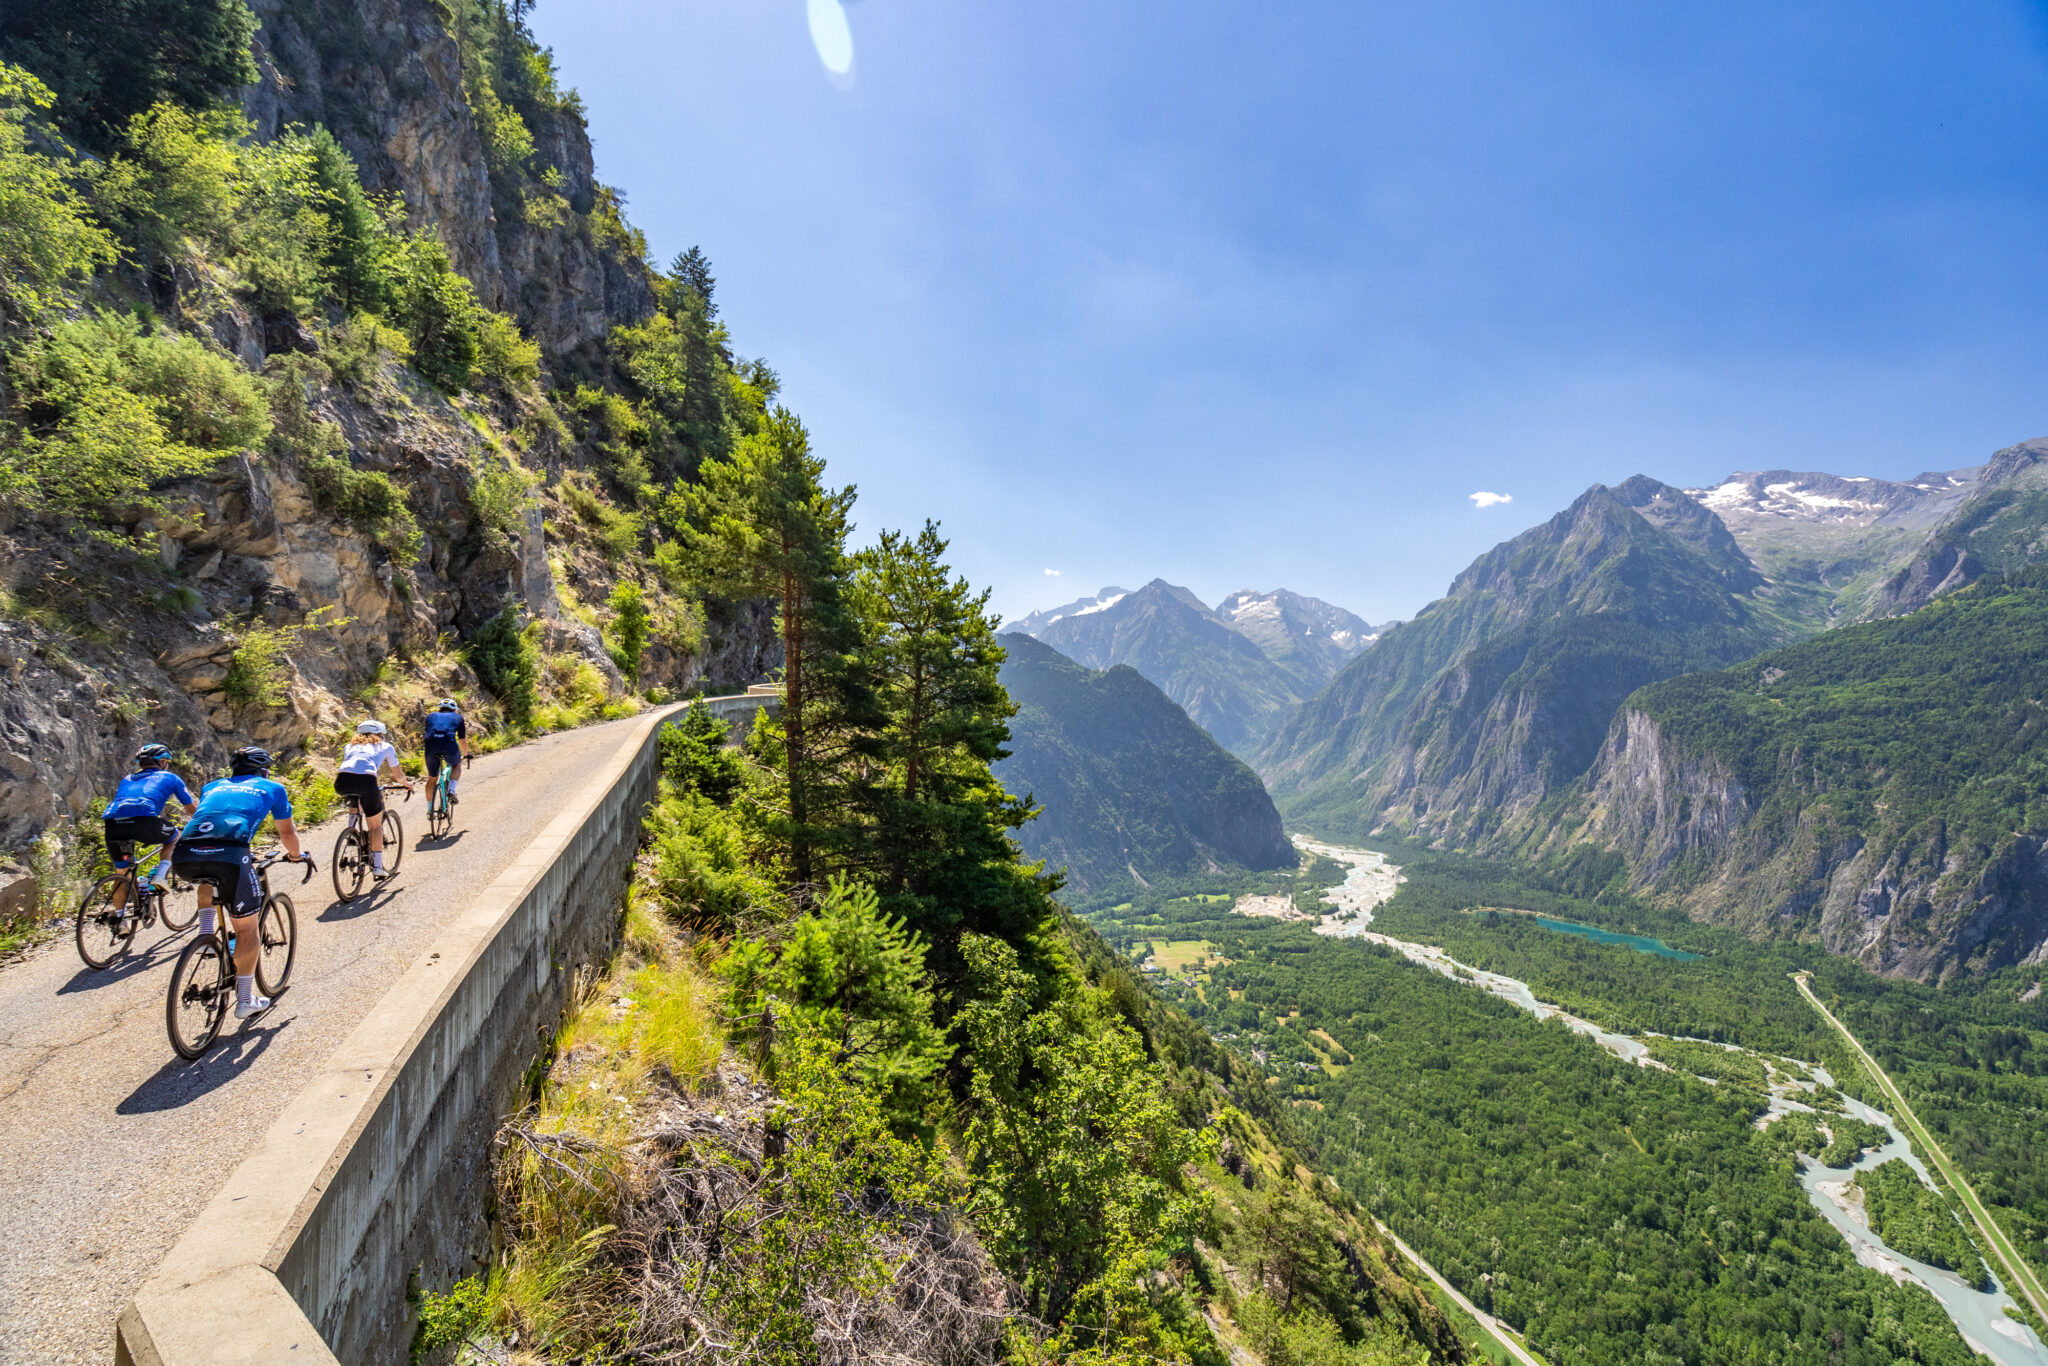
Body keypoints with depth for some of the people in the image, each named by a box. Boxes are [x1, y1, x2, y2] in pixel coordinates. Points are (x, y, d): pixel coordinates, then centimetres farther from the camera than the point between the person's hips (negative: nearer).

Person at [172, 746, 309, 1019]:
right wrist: (297, 857, 50)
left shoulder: (213, 786, 33)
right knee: (247, 930, 11)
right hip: (229, 855, -4)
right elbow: (287, 833, 30)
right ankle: (245, 1001, 17)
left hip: (185, 857, 4)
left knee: (208, 877, 43)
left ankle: (205, 932, 26)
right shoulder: (272, 788, 23)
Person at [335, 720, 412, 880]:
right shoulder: (385, 746, 25)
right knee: (376, 826, 13)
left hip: (342, 782, 3)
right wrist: (408, 784, 52)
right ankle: (377, 868, 11)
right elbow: (398, 774, 31)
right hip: (366, 781, -3)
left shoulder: (350, 745, 32)